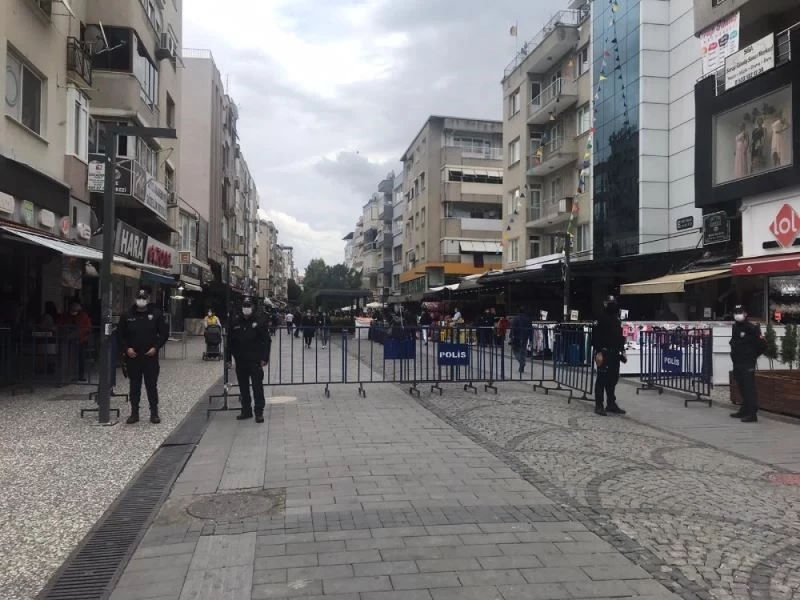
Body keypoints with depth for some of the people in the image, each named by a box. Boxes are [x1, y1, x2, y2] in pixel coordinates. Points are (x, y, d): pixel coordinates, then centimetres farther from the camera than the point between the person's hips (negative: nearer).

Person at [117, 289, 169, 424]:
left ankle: (154, 413, 10)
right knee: (134, 386, 9)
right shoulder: (127, 315, 4)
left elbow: (164, 333, 2)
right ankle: (134, 413, 17)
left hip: (150, 356, -2)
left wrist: (156, 347, -9)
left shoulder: (157, 314, -1)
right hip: (132, 357, 2)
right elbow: (120, 334, 10)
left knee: (152, 385, 2)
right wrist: (127, 348, -4)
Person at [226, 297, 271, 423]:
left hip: (255, 360, -4)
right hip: (240, 361, 4)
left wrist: (264, 358, -9)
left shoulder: (259, 322, -3)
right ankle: (246, 410, 22)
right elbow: (229, 341, 11)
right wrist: (228, 357, 7)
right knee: (243, 387, 11)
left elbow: (267, 341, -3)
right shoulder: (235, 322, 6)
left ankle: (259, 412, 2)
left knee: (257, 386, -4)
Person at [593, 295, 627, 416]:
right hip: (604, 353, -8)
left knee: (613, 379, 12)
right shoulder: (602, 319, -9)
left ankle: (611, 404, 21)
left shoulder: (617, 320, 16)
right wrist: (598, 352, -20)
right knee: (602, 379, -5)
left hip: (615, 354, 8)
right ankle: (599, 405, -1)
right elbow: (596, 337, -15)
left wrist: (622, 351, 18)